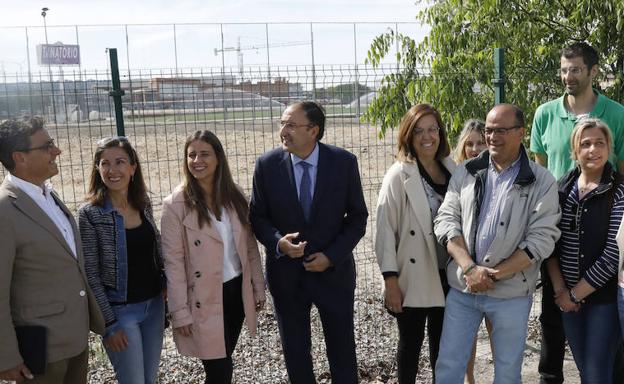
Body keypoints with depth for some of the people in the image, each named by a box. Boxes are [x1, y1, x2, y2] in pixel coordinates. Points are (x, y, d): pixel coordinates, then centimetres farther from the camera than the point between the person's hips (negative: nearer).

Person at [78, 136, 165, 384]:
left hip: (154, 304, 5)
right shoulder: (90, 213, -13)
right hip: (120, 310, -5)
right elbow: (90, 274, -12)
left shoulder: (144, 204, 2)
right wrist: (109, 323, -14)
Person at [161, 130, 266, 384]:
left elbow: (250, 246, 7)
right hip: (204, 298, -4)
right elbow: (173, 261, -13)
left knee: (224, 360, 18)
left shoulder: (235, 197, 2)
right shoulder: (176, 205, -12)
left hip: (237, 290, 5)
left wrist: (258, 287, 7)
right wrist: (180, 311, -13)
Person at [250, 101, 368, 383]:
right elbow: (257, 216, 1)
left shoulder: (344, 162, -10)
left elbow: (357, 216, -3)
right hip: (286, 273, 1)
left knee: (342, 349, 13)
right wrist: (278, 242, -19)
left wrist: (331, 256, -13)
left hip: (334, 270, -1)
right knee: (295, 350, 15)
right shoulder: (267, 164, -8)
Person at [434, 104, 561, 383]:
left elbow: (541, 239, -9)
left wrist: (495, 274, -15)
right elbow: (446, 221, -1)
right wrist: (470, 268, -14)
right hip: (462, 288, 2)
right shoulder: (465, 173, 4)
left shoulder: (541, 182, -4)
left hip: (511, 293, -2)